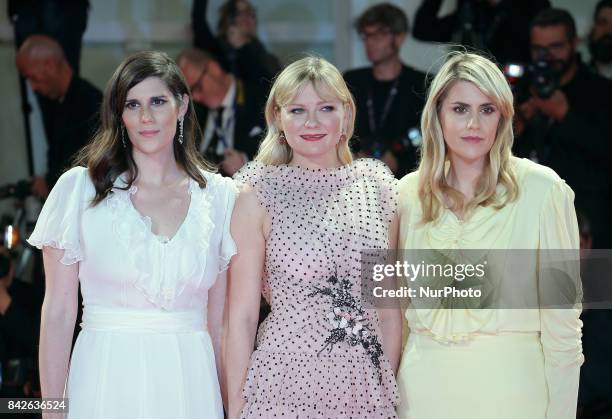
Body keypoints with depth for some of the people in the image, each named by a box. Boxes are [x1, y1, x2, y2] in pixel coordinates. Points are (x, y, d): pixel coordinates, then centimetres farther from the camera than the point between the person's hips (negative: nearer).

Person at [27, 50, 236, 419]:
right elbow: (58, 313, -2)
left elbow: (221, 321, 8)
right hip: (108, 382, -2)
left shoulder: (219, 195, 5)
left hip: (190, 383, 2)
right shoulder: (81, 188, 0)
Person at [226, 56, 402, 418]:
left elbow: (389, 307, 11)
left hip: (367, 389, 3)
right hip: (285, 386, -3)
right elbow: (242, 316, -3)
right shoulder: (258, 195, -4)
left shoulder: (378, 186, 6)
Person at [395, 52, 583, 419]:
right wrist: (391, 386, 10)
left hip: (508, 381, -3)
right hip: (426, 384, 3)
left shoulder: (541, 188, -8)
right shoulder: (409, 192, 5)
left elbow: (561, 309, -6)